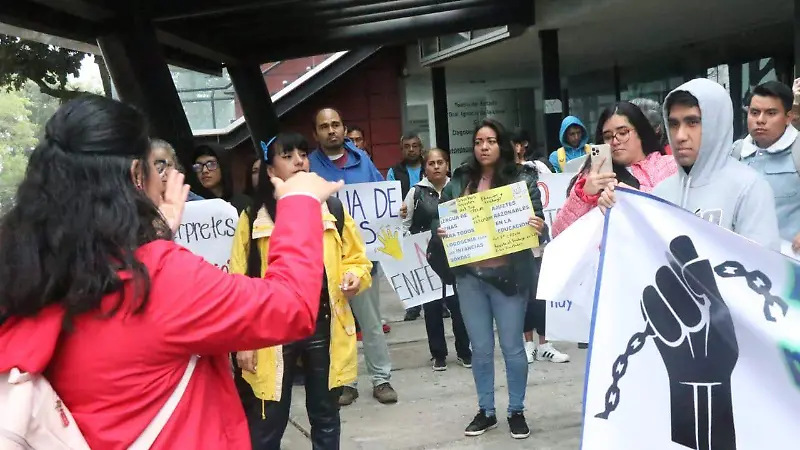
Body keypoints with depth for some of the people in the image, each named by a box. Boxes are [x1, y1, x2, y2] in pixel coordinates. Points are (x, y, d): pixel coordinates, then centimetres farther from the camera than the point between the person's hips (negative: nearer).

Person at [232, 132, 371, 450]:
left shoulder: (332, 209, 4)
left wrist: (355, 276, -10)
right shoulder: (253, 219, -2)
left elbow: (357, 258, 12)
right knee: (267, 424, 7)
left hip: (324, 326, 2)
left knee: (325, 417, 16)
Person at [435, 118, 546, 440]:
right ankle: (486, 411, 27)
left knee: (512, 346, 7)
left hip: (508, 276, -2)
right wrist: (439, 231, -11)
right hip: (470, 277, 3)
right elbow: (440, 220, 10)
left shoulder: (522, 180, -2)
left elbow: (539, 223, -2)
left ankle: (516, 412, 24)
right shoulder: (458, 182, 4)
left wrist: (539, 229, -23)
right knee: (481, 348, 12)